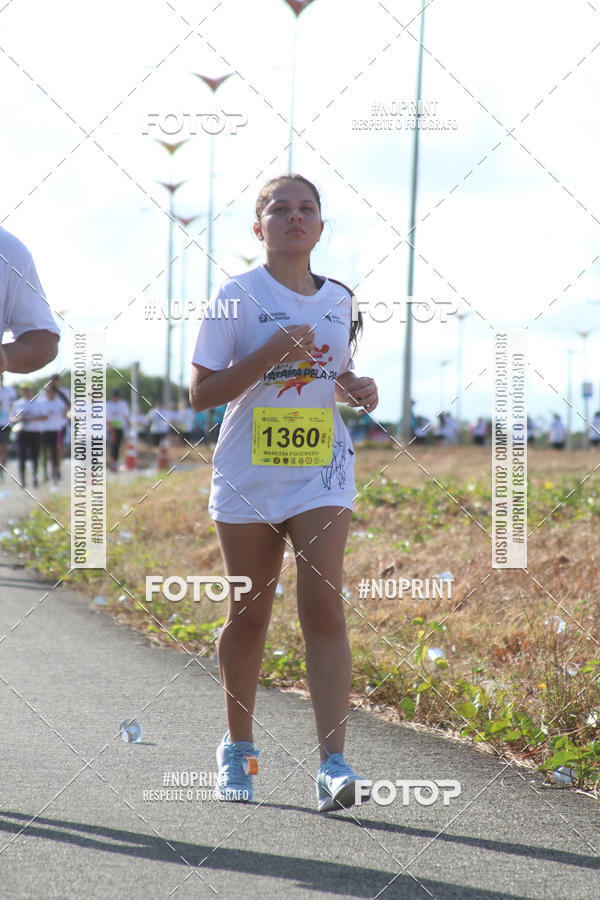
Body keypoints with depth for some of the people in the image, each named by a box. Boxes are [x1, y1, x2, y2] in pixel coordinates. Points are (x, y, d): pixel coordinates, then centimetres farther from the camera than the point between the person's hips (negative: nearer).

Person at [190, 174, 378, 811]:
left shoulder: (339, 300, 9)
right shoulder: (237, 296, -4)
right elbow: (201, 393, -8)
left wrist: (357, 390, 0)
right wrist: (270, 355, -20)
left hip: (322, 473, 2)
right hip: (248, 476, -2)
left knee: (323, 606, -12)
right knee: (248, 614, 7)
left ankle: (333, 764, -16)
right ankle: (238, 749, 27)